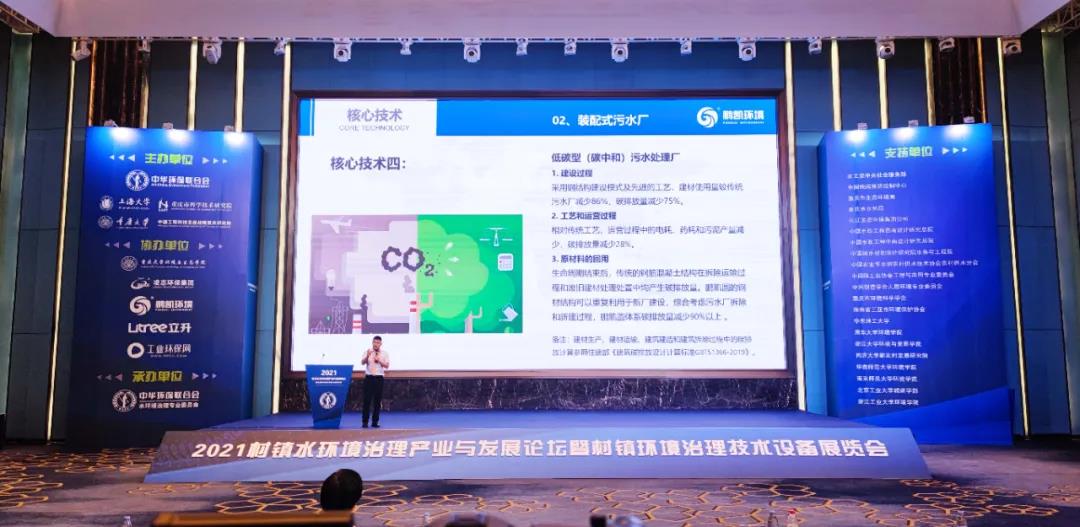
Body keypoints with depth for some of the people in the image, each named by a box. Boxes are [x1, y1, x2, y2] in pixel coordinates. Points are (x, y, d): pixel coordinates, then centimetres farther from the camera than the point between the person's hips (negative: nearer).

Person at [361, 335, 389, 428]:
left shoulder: (384, 353, 6)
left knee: (377, 400, 3)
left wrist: (379, 361, -16)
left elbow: (387, 365, -1)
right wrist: (367, 356, -31)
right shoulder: (368, 352, 1)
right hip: (369, 377, -2)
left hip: (379, 378, 2)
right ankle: (365, 421, 2)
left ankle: (375, 421, 11)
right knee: (367, 400, -3)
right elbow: (362, 362, -12)